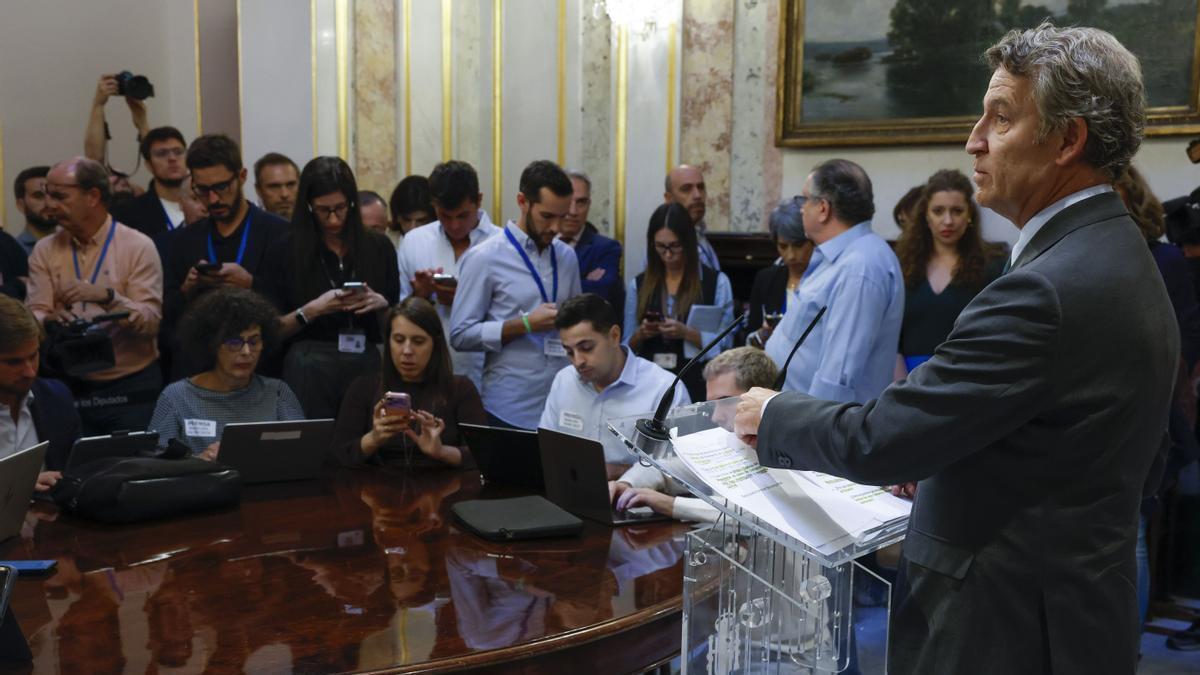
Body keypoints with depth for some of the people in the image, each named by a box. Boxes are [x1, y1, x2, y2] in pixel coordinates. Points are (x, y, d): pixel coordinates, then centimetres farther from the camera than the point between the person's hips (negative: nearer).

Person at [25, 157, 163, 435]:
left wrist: (106, 296, -28)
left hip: (132, 388, -3)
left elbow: (152, 322, -13)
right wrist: (49, 319, -24)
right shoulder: (45, 250, 6)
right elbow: (33, 316, -1)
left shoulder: (138, 246, -6)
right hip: (72, 387, 3)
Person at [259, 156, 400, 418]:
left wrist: (380, 305, -9)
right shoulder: (284, 251, 2)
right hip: (309, 370, -1)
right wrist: (311, 311, -13)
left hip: (368, 366, 1)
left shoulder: (378, 247, 6)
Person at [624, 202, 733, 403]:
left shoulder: (716, 282, 1)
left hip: (697, 385, -2)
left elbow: (725, 345, -4)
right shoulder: (639, 285, 10)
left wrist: (686, 333, -18)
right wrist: (641, 334, -8)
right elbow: (627, 347, 12)